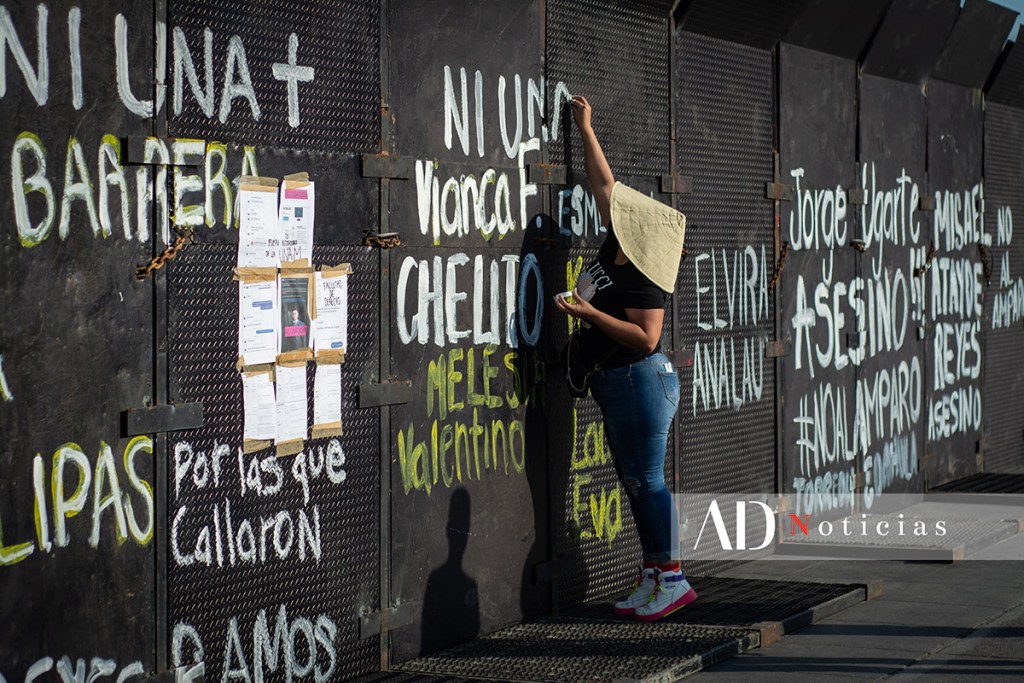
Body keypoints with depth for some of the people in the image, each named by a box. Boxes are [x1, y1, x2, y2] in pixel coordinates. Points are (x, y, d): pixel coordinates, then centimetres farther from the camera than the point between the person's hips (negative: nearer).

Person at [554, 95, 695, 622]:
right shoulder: (614, 250, 7)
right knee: (635, 482, 10)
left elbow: (646, 340, -23)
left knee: (646, 479, -9)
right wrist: (585, 129, 22)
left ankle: (672, 577, -7)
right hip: (613, 383, 9)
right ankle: (653, 578, 13)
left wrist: (592, 313, -23)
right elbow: (604, 184, 17)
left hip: (641, 380, -9)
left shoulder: (642, 279, -16)